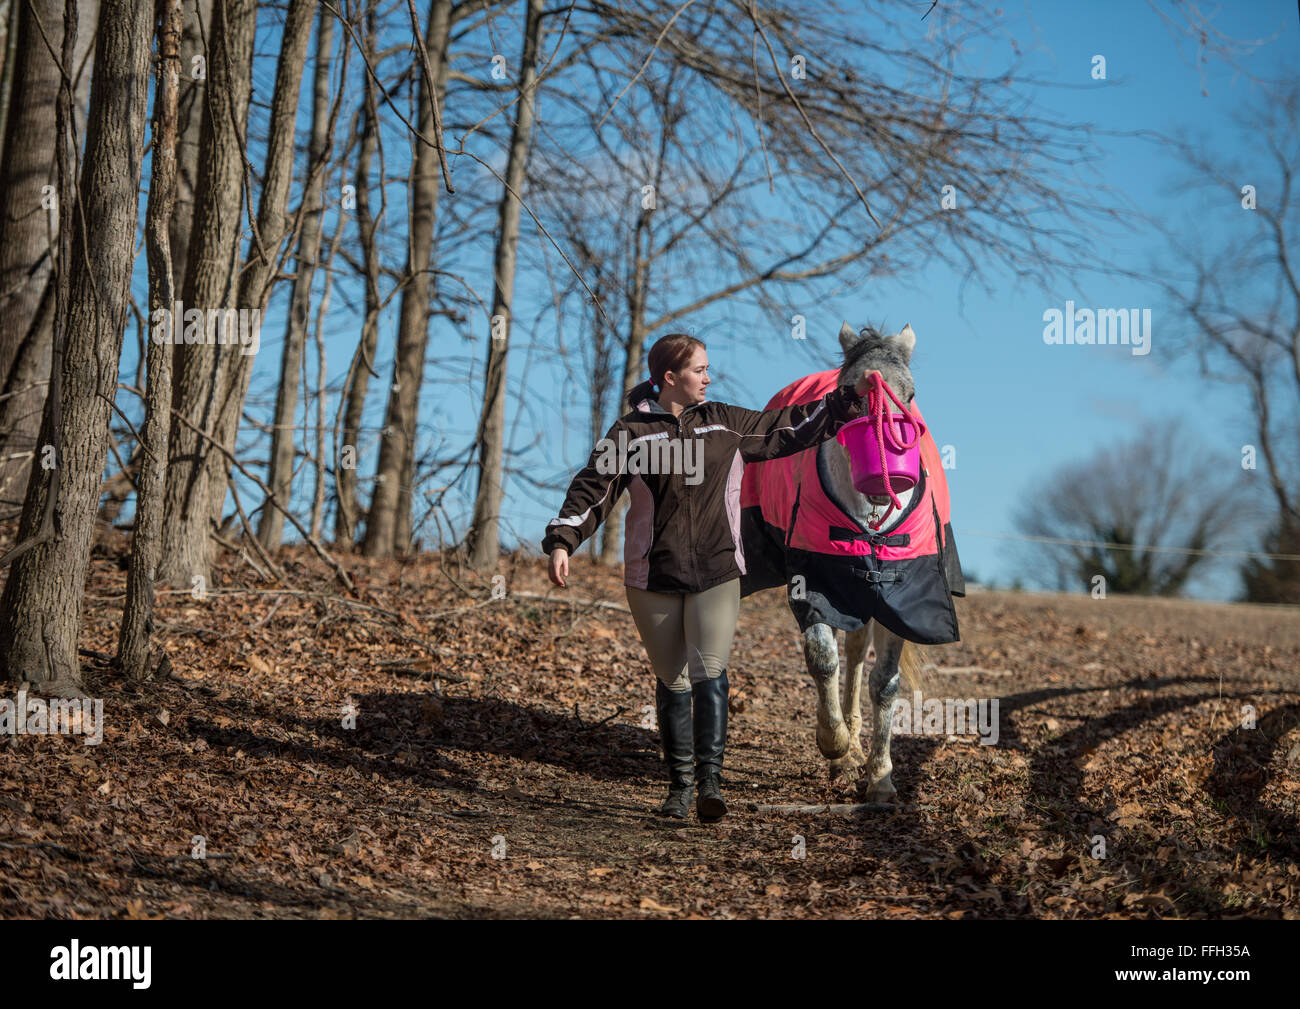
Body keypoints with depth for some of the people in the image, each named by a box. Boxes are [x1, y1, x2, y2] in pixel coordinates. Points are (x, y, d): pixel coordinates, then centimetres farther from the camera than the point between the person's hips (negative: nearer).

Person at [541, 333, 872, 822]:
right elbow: (593, 488, -5)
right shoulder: (631, 432, -1)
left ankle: (709, 780, -15)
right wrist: (562, 541, -19)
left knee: (709, 672, -14)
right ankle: (679, 785, 19)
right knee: (672, 682, 7)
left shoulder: (725, 424, 7)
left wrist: (851, 398, 12)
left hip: (717, 574, 1)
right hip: (653, 579, -1)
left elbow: (790, 429, 15)